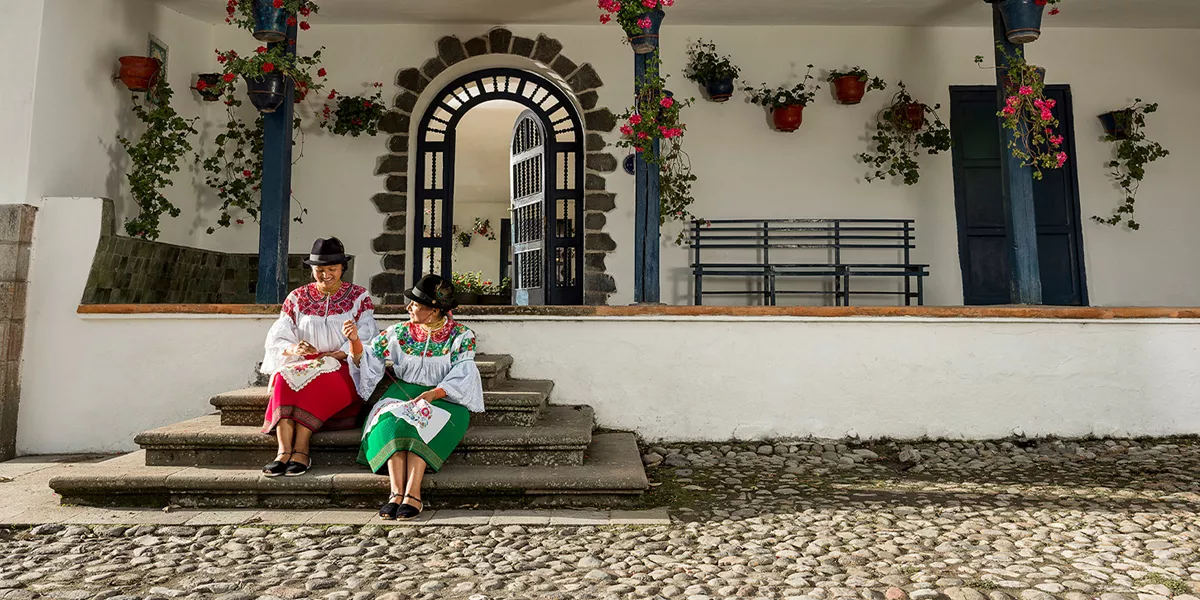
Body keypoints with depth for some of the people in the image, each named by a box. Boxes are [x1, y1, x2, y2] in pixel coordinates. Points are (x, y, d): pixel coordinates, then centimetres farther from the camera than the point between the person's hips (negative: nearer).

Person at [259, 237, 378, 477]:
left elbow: (368, 340, -5)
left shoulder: (359, 297, 7)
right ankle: (284, 450, -37)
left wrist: (338, 355, -21)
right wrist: (293, 349, -18)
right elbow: (275, 340, 5)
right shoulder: (297, 298, 14)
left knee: (318, 377, -34)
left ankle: (301, 449, -35)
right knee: (284, 376, -30)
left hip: (344, 369, -2)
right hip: (301, 365, 3)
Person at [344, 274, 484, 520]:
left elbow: (461, 378, -11)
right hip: (403, 391, 3)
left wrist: (431, 394, -25)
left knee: (422, 421, -34)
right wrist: (355, 341, -8)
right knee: (391, 421, -29)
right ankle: (397, 493, -36)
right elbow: (368, 362, 11)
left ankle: (413, 493, -40)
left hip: (443, 397, -3)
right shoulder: (398, 333, 11)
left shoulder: (461, 337, 0)